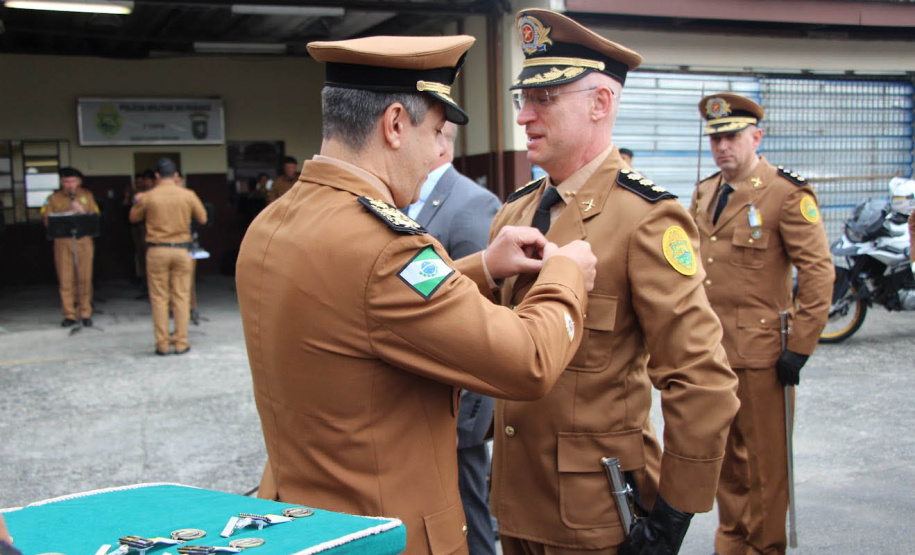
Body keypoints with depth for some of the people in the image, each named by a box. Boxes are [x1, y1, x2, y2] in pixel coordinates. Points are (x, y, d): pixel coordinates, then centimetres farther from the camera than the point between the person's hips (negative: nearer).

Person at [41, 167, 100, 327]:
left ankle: (85, 314, 9)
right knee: (65, 279, -1)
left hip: (84, 241, 0)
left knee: (85, 279, 0)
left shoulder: (87, 195, 10)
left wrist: (82, 211, -12)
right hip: (62, 243, 0)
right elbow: (46, 220, 2)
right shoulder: (53, 198, 8)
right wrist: (64, 216, -13)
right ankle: (69, 315, 7)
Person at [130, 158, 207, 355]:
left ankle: (162, 344, 8)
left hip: (157, 250, -1)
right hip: (181, 250, 1)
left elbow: (134, 217, 10)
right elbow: (202, 218, 10)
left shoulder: (148, 197, -5)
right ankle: (181, 342, 7)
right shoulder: (188, 195, -3)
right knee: (181, 297, 7)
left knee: (159, 298, 6)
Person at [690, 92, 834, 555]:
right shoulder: (704, 193, 11)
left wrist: (800, 348, -14)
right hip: (708, 350, 6)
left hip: (758, 352, -6)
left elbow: (818, 273, -12)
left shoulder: (787, 193, -9)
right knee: (724, 455, 16)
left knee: (764, 461, 6)